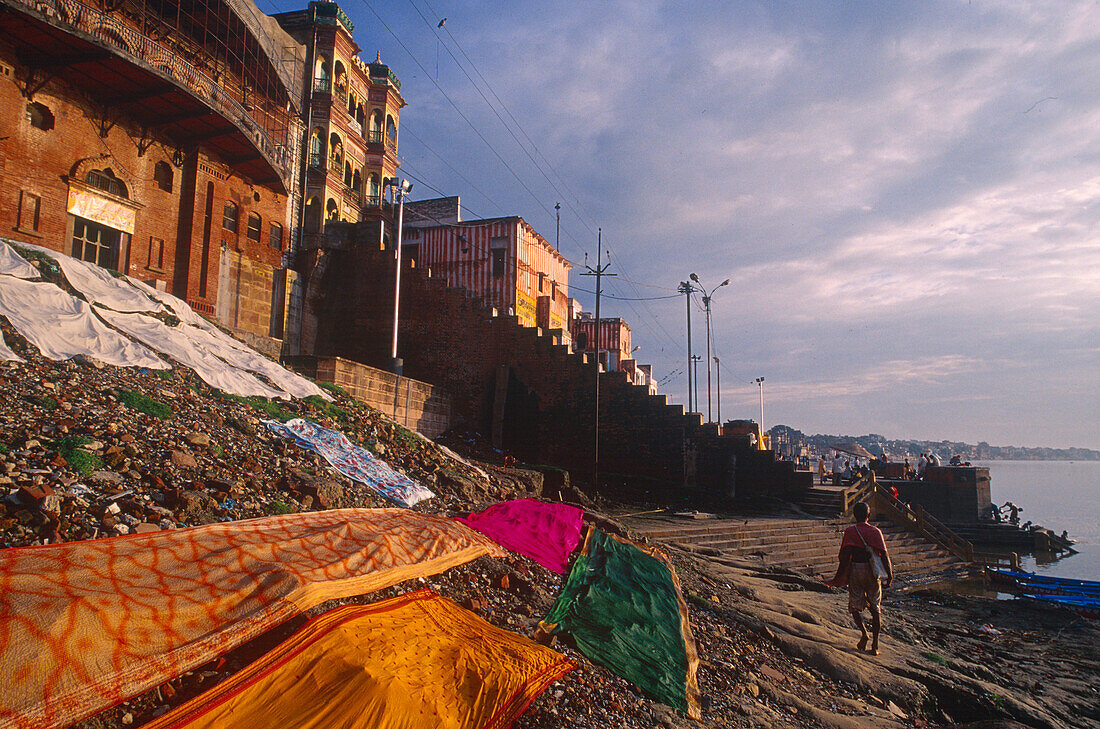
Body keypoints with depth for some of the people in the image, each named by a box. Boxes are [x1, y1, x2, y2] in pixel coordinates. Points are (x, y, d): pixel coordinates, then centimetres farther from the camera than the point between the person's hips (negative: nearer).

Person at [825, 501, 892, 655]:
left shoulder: (850, 532, -4)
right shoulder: (876, 531, 0)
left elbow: (844, 556, -8)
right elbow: (884, 554, -5)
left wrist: (838, 577, -2)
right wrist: (889, 575, 3)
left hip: (856, 570, -2)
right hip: (873, 573, 2)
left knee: (855, 605, 12)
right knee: (875, 608, 10)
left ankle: (863, 632, -12)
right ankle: (875, 645, 9)